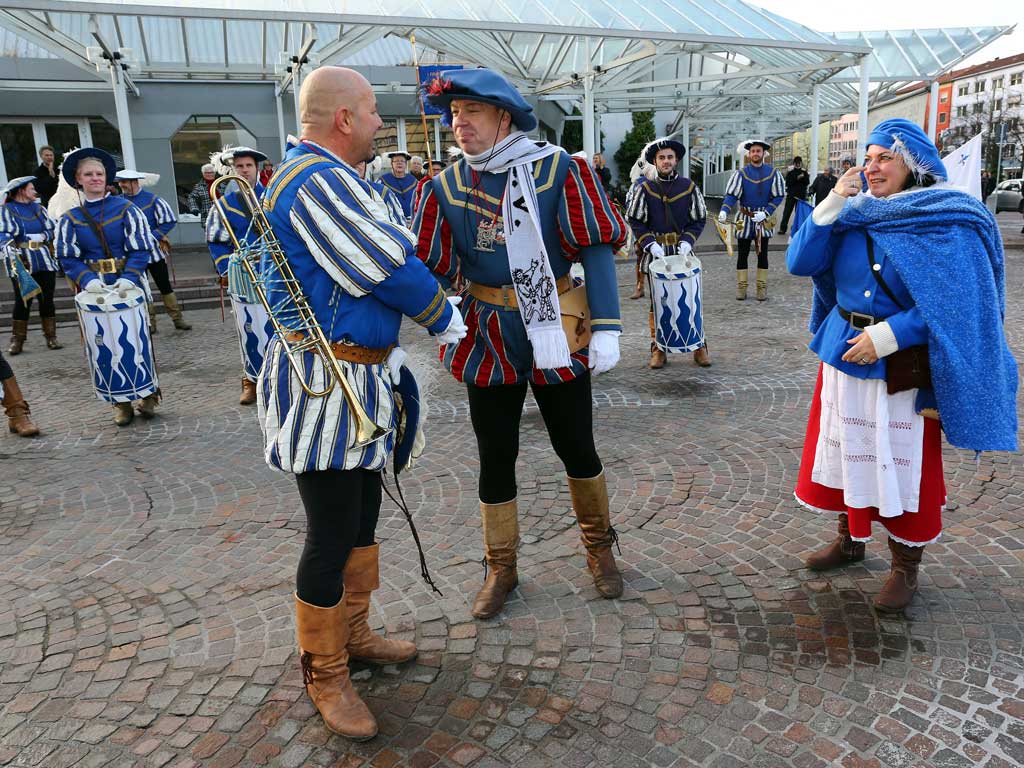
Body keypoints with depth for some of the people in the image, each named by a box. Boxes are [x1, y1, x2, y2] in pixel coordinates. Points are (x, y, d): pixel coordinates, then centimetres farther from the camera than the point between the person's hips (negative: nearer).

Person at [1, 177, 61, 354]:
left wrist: (42, 236, -11)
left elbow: (53, 230, 10)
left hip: (45, 261, 4)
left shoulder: (39, 209, 15)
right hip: (21, 263, -3)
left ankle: (51, 337, 11)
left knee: (47, 299, 4)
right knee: (22, 301, -3)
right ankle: (17, 340, 5)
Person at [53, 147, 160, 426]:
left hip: (129, 285, -2)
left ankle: (148, 394, 16)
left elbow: (140, 248, -6)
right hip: (95, 289, 2)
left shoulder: (125, 209, -1)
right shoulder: (70, 218, 5)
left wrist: (129, 277, -20)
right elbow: (68, 257, 1)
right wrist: (87, 279, -18)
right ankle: (120, 401, 12)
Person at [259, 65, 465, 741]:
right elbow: (390, 267, -19)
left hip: (359, 378, 11)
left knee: (363, 518, 20)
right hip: (324, 386, -11)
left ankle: (354, 635, 38)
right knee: (332, 539, 1)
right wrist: (444, 317, -2)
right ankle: (325, 675, 20)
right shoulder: (321, 180, -18)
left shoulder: (310, 174, 17)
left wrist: (387, 352, 22)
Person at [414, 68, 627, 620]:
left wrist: (606, 328, -15)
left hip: (556, 333, -2)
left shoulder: (559, 170, -7)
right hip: (487, 338, 2)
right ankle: (501, 568, 29)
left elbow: (596, 248, -8)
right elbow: (434, 268, 2)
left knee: (577, 448, 11)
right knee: (495, 456, 10)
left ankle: (599, 548, 36)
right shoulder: (446, 186, 1)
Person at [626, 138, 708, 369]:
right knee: (657, 302, 5)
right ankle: (658, 348, 13)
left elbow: (698, 220, 7)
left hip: (682, 252, 1)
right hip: (655, 253, -1)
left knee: (691, 298, 2)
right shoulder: (644, 188, 1)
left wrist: (687, 241, -9)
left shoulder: (689, 187, 4)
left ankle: (699, 345, 12)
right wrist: (650, 244, -12)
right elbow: (635, 221, 1)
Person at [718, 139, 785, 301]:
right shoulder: (741, 173, -4)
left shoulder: (773, 173, -1)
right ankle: (741, 287, 10)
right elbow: (731, 195, -11)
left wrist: (765, 213, -14)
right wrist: (724, 211, -28)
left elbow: (778, 197, -1)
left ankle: (762, 288, 14)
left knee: (762, 254, 8)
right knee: (742, 254, 4)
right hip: (744, 219, -1)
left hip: (763, 220, 1)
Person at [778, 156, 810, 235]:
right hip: (791, 195, -2)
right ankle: (782, 228, -2)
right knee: (787, 212, -4)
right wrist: (797, 178, -18)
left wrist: (803, 177, -17)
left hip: (801, 195, 2)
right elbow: (788, 182, -7)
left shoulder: (804, 172, 8)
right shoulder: (790, 171, 3)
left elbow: (807, 182, 1)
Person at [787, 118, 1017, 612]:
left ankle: (906, 566, 22)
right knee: (847, 452, 15)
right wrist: (832, 204, -14)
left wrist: (886, 336, -23)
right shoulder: (854, 214, 4)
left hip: (902, 367, -5)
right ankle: (850, 540, 35)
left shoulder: (949, 224, -10)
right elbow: (800, 263, -4)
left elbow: (957, 300, -16)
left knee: (905, 463, 4)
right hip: (845, 354, 5)